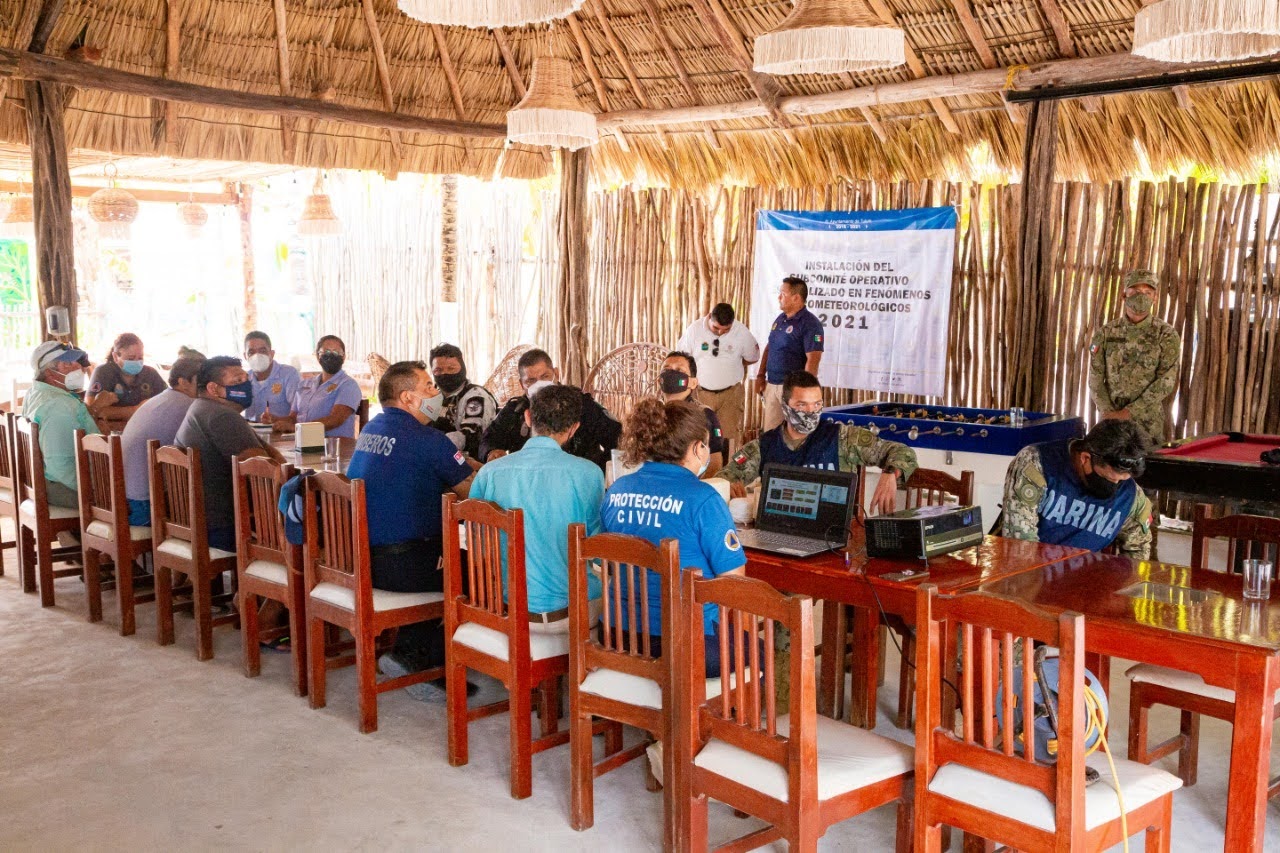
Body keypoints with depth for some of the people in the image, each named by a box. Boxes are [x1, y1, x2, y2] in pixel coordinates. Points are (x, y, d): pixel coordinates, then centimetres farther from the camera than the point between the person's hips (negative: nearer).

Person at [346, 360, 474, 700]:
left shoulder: (370, 430, 13)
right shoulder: (425, 438, -15)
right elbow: (474, 491, -10)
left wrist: (462, 465, 18)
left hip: (359, 556, 9)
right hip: (397, 564, -9)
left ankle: (408, 650, 25)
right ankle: (416, 661, 9)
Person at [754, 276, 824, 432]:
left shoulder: (810, 324, -14)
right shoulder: (780, 319, 12)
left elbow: (813, 360, -19)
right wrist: (760, 375, 14)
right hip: (772, 385, 8)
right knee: (769, 432, 12)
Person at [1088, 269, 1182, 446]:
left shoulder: (1166, 335, -1)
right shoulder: (1106, 333, 5)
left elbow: (1166, 381, -9)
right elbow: (1095, 378, 3)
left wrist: (1129, 412, -16)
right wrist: (1108, 412, -12)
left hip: (1150, 425, -2)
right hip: (1112, 422, 2)